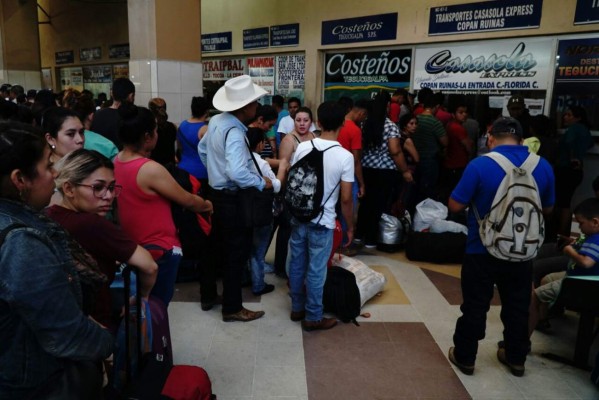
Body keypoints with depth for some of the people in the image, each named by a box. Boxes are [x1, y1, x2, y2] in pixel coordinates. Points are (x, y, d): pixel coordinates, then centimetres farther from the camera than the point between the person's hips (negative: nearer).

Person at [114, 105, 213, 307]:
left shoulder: (116, 162, 0)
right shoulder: (151, 169, -24)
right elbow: (188, 201, -14)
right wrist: (206, 205, 6)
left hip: (132, 247, 8)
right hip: (159, 249, -8)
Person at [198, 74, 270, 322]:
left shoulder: (216, 120, 3)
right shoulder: (235, 132, -26)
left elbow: (202, 149, 18)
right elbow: (237, 173, -38)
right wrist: (262, 183, -23)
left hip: (216, 193, 9)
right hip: (233, 199, -9)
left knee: (217, 247, 23)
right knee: (236, 253, 3)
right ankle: (232, 308, 16)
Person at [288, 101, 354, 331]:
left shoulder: (302, 147, -3)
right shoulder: (345, 156, -14)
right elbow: (346, 198, -12)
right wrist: (350, 226, 1)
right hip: (322, 222, -4)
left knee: (297, 265, 16)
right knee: (316, 271, 7)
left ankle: (297, 308, 32)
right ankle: (313, 317, 20)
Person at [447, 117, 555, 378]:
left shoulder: (480, 165, -18)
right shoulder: (543, 166, -3)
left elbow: (455, 206, -13)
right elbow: (547, 209, 9)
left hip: (482, 250, -4)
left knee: (475, 306, 9)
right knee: (517, 306, 19)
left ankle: (464, 357, 23)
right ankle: (516, 358, 35)